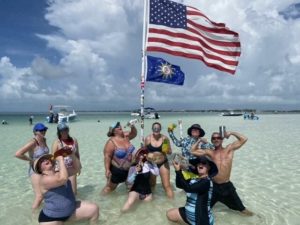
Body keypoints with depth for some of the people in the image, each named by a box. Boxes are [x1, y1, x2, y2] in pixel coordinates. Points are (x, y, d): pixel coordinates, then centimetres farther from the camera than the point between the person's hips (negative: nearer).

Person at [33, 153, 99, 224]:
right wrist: (61, 160, -27)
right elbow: (63, 179, -37)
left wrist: (71, 154, -9)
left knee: (94, 209, -4)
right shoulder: (44, 179, -20)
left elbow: (77, 167, 6)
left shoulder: (59, 173, 4)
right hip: (51, 218, -7)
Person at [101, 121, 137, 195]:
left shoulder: (125, 136, -2)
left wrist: (133, 127, -9)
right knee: (110, 187, 11)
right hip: (116, 170, -6)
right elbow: (107, 156, -21)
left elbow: (134, 134, 12)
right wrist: (107, 170, -24)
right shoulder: (111, 142, -21)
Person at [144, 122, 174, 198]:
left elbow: (170, 151, -3)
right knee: (151, 185, 21)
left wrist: (167, 150, -23)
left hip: (163, 163, -1)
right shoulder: (148, 138, -9)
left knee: (167, 185, -3)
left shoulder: (164, 138, -10)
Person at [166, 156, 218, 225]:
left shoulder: (206, 181, -23)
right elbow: (179, 185, -3)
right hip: (189, 213, 8)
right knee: (170, 214, 12)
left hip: (202, 219, -8)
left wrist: (178, 171, -31)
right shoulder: (194, 178, 1)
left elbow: (188, 188, -33)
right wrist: (178, 170, -17)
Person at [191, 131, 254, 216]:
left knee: (239, 206, 21)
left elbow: (244, 139, -5)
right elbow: (193, 151, -2)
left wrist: (231, 133, -6)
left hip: (227, 185, 1)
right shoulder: (210, 152, 2)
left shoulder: (229, 149, 2)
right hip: (214, 185, 0)